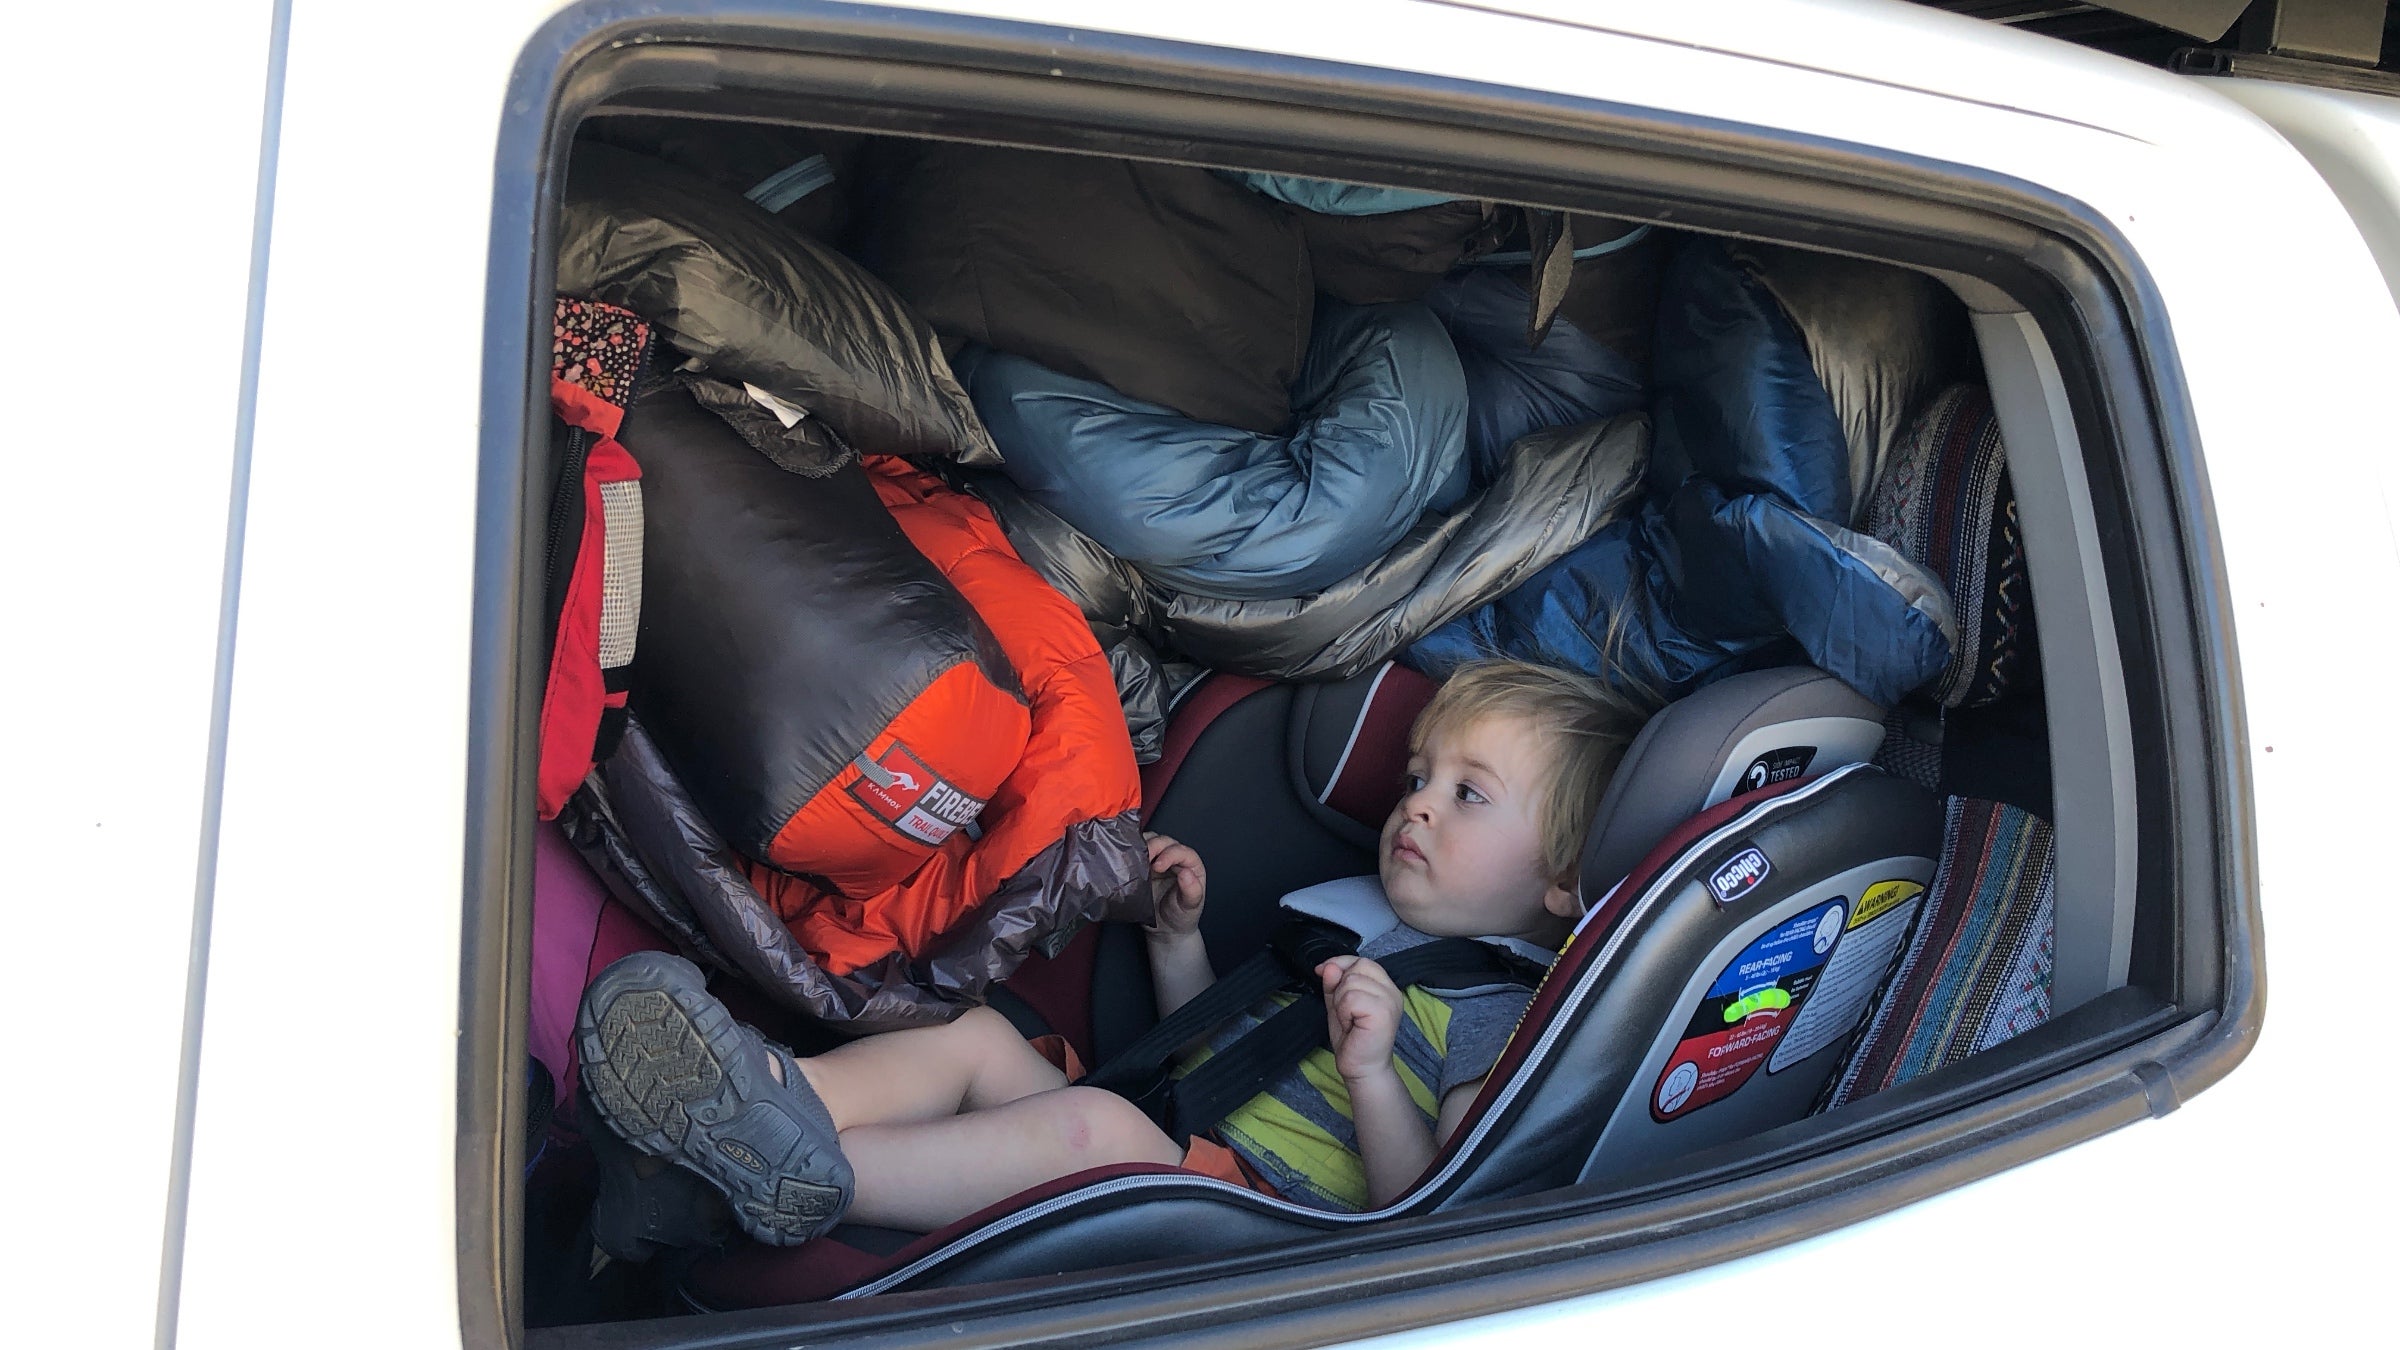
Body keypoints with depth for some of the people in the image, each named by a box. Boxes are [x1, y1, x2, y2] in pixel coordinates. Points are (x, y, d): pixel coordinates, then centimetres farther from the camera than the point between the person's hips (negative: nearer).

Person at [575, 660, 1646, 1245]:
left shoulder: (1511, 1014, -4)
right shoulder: (1354, 915, 21)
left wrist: (1372, 1072, -27)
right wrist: (1180, 938, 15)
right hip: (1173, 1151, 9)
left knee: (1092, 1122, -34)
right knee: (982, 1035, -5)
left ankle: (812, 1173, -38)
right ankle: (782, 1093, -29)